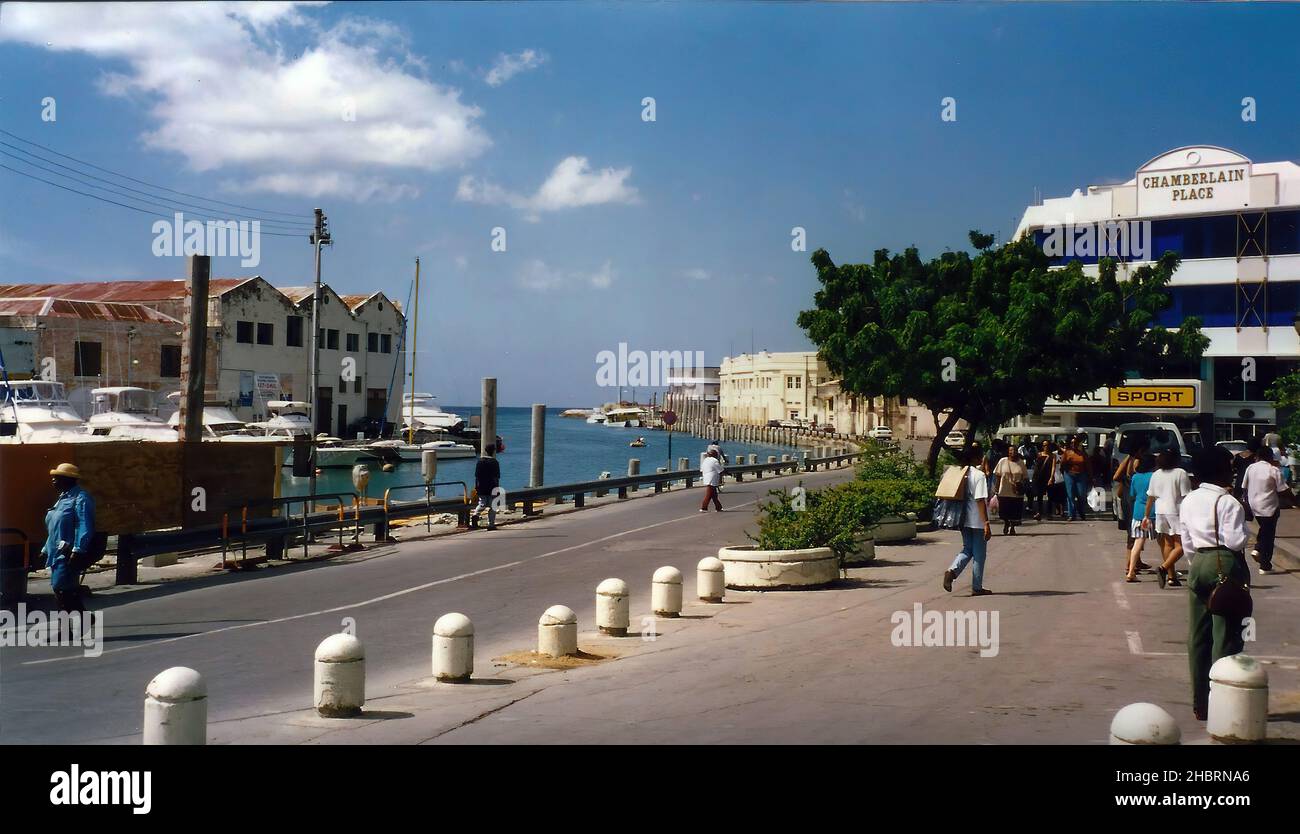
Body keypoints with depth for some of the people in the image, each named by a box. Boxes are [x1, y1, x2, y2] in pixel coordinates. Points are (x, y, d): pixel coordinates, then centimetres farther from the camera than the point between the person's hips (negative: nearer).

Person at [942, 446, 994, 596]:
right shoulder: (979, 475, -15)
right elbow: (980, 500, -20)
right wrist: (986, 523, -19)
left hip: (964, 520, 7)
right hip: (978, 521, -7)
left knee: (967, 550, 16)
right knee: (979, 554, 4)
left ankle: (952, 571, -9)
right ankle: (977, 588, 10)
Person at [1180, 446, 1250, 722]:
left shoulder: (1189, 501, 9)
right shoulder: (1227, 502, -12)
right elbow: (1236, 541, -16)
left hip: (1198, 564, 7)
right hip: (1225, 565, -7)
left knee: (1198, 635, 10)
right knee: (1226, 635, -2)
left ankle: (1200, 703, 15)